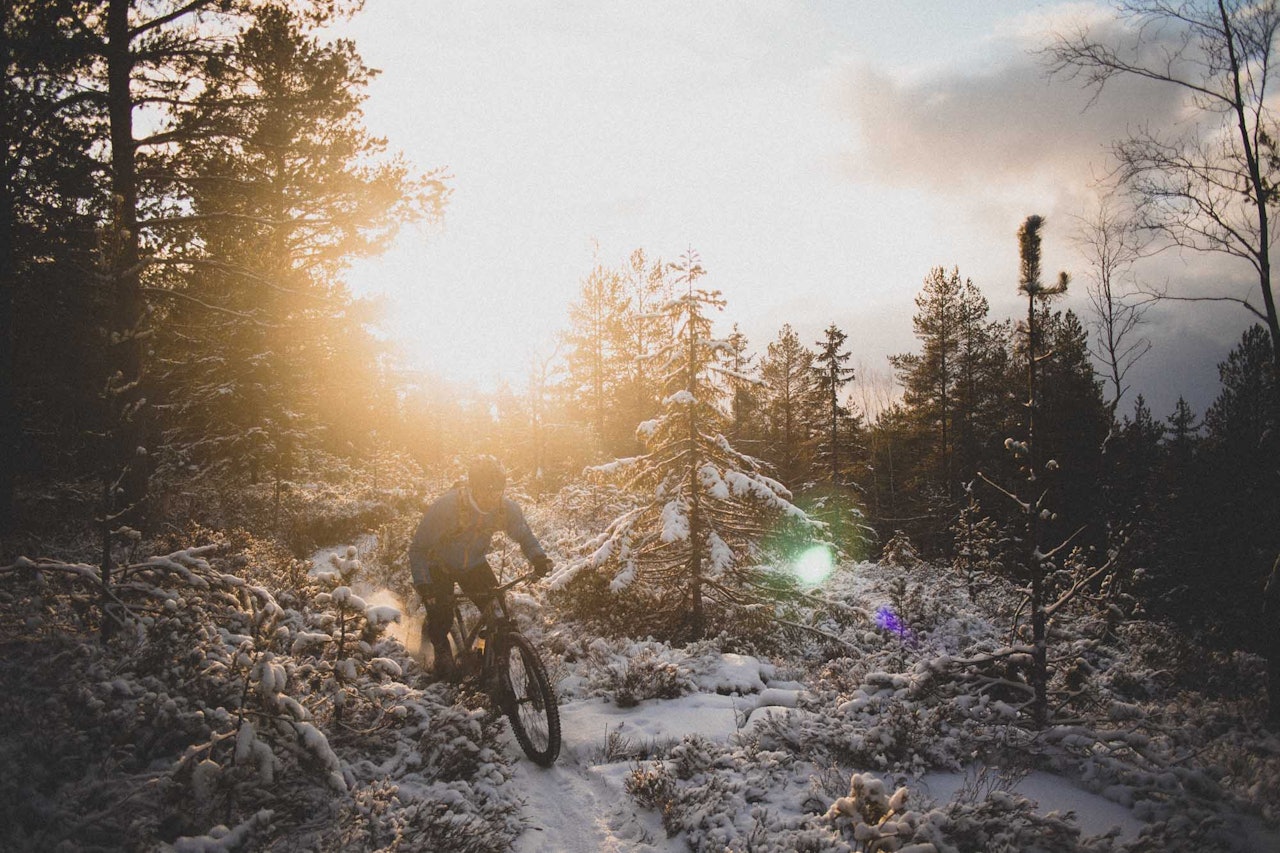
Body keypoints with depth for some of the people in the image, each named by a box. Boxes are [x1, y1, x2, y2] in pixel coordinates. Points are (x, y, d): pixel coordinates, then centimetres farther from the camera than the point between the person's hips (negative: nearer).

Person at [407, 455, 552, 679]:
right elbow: (418, 549, -27)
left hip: (474, 564, 3)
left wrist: (538, 557, -28)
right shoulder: (445, 507, -35)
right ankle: (442, 652, 20)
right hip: (439, 566, -3)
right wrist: (423, 585, -40)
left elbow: (524, 536, -7)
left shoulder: (505, 507, -24)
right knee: (441, 618, -15)